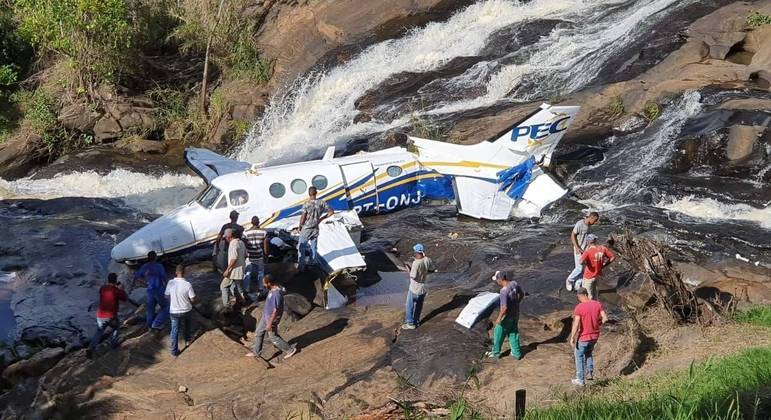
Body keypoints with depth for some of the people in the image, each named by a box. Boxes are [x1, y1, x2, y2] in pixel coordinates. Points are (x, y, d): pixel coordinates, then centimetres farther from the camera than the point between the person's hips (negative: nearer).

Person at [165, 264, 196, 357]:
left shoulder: (170, 283, -15)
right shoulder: (187, 284, -22)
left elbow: (167, 296, -1)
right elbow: (193, 300, -15)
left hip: (174, 311, 0)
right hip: (186, 310, 0)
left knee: (174, 330, 12)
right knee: (186, 326, 29)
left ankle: (174, 351, 14)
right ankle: (187, 340, 48)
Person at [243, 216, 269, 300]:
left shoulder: (246, 233, -14)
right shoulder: (263, 232, -10)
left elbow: (244, 245, -7)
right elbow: (265, 245, -4)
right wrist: (265, 254, 11)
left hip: (249, 257, -1)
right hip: (260, 257, 1)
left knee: (247, 274, 11)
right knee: (260, 273, 18)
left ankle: (246, 291, 16)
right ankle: (261, 290, 25)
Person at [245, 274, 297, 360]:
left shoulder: (276, 294, -33)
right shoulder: (272, 289, -2)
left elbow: (276, 311, -29)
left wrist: (270, 323, -24)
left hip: (271, 318, -9)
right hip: (265, 316, 9)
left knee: (273, 337, 7)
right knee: (258, 332, 18)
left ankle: (290, 350, 22)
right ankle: (256, 352, 33)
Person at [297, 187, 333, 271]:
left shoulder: (307, 205, -20)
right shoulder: (322, 203, -8)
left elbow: (302, 218, -17)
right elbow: (331, 212, -2)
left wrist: (300, 226, 2)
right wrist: (322, 218, 6)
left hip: (306, 229, -4)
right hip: (315, 229, 4)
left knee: (301, 247, 10)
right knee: (313, 247, 20)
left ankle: (301, 266, 12)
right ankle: (312, 264, 30)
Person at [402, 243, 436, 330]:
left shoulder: (416, 263, -29)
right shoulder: (428, 260, -9)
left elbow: (413, 276, -24)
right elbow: (432, 270, 7)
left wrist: (408, 268, -11)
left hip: (414, 289, -6)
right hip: (423, 288, 6)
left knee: (409, 306, 11)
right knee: (419, 305, 22)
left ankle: (410, 324, 17)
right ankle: (416, 321, 35)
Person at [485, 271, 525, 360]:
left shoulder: (504, 291, -32)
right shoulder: (514, 284, -9)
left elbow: (504, 307, -31)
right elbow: (522, 294, 8)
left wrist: (499, 318, -18)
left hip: (507, 316, -7)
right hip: (515, 315, 7)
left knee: (499, 334, 14)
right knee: (513, 334, 21)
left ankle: (496, 353, 30)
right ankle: (517, 353, 30)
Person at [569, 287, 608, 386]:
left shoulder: (579, 307, -19)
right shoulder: (597, 304, -5)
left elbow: (576, 325, -23)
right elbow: (605, 318, -6)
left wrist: (572, 338, -13)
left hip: (583, 337, -5)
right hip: (595, 336, 5)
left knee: (579, 357, 15)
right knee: (588, 353, 31)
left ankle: (580, 380, 21)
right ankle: (590, 373, 24)